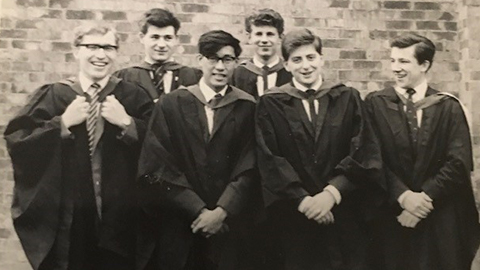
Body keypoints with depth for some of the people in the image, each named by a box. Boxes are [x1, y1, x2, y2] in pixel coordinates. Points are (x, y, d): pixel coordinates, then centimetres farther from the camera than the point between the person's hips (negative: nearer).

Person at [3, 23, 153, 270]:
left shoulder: (134, 96, 1)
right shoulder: (53, 96, 1)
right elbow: (16, 142, -5)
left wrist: (127, 123, -16)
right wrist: (62, 122, -14)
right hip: (65, 218, 0)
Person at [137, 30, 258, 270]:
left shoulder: (248, 108, 1)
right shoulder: (170, 104, 0)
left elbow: (249, 169, -4)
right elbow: (156, 167, -5)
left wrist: (221, 211, -14)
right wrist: (200, 211, -11)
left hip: (228, 226, 0)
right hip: (176, 226, 0)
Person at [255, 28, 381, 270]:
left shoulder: (348, 98, 5)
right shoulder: (271, 104, 1)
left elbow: (364, 152, -3)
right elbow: (269, 160, -6)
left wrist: (332, 192, -16)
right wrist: (302, 200, -16)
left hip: (343, 214, 1)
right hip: (294, 216, -1)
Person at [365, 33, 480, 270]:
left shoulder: (448, 107, 2)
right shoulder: (375, 104, -1)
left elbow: (459, 162, -5)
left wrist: (425, 197, -13)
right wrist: (402, 195, -17)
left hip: (441, 218, 1)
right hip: (392, 214, 0)